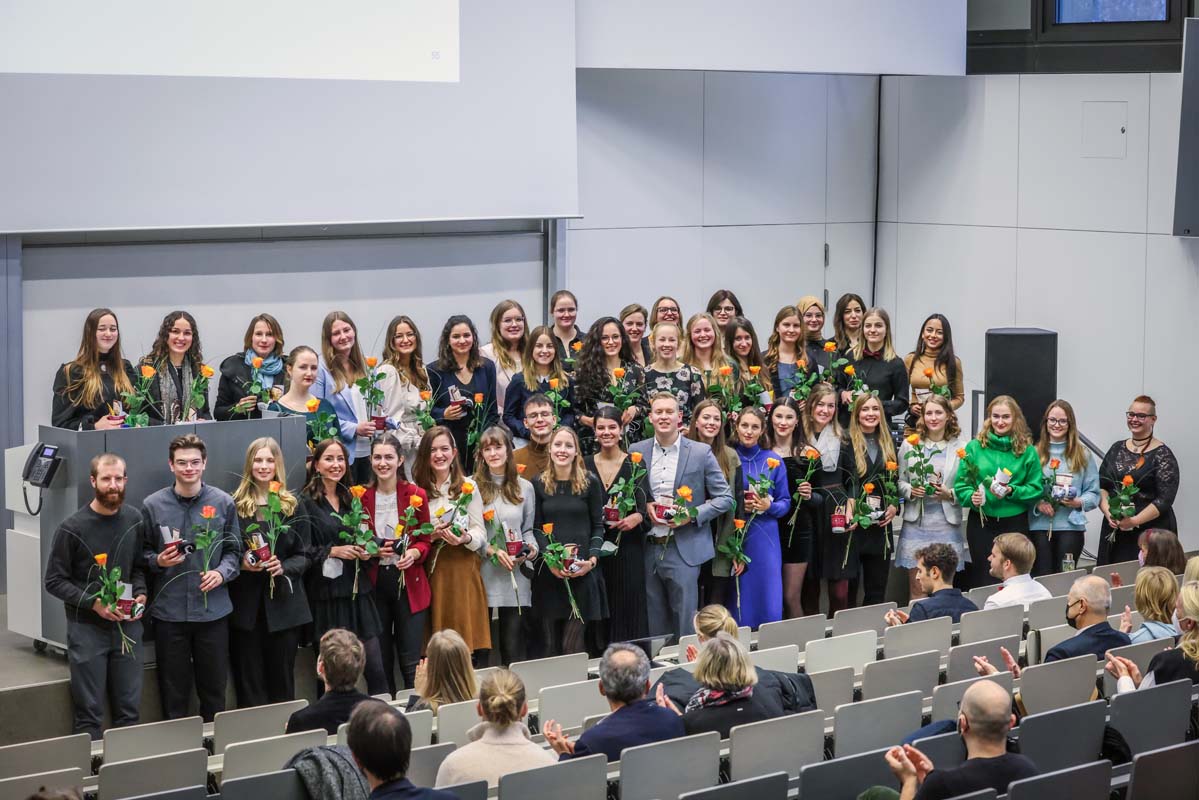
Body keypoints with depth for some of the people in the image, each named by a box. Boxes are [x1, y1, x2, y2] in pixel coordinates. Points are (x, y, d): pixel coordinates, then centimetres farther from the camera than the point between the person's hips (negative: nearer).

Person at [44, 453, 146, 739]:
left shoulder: (134, 521, 3)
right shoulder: (72, 528, -10)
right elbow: (54, 581, -7)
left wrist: (140, 594, -6)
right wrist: (93, 602, -17)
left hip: (127, 625, 4)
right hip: (87, 628, -4)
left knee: (129, 710, 9)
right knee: (89, 714, 2)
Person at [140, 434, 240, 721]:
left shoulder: (223, 503, 2)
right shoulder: (153, 505, 0)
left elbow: (233, 550, 7)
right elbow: (143, 552, 7)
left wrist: (222, 573, -11)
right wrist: (158, 561, -13)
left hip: (213, 609, 1)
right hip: (169, 609, -1)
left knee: (214, 688, 9)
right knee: (173, 690, 7)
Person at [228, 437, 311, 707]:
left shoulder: (292, 505, 7)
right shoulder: (235, 505, 3)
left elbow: (304, 555, 6)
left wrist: (283, 567, -13)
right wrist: (241, 563, -13)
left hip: (283, 603, 1)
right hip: (246, 604, -1)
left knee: (282, 681, 5)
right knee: (248, 684, 1)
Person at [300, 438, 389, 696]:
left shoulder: (350, 499, 15)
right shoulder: (306, 502, -5)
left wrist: (365, 550, 4)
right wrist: (333, 551, -18)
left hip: (357, 591, 5)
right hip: (326, 596, -5)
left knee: (376, 669, -2)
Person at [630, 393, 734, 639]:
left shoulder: (701, 453, 0)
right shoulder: (637, 452, 7)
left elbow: (725, 498, 2)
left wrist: (692, 515, -12)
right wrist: (645, 508, -6)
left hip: (684, 550, -3)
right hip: (647, 550, 3)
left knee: (685, 626, -2)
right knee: (654, 626, 8)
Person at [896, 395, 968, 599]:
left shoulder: (960, 447, 2)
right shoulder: (910, 444, 5)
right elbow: (900, 481, 8)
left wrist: (950, 494, -14)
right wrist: (911, 491, -12)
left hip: (947, 525, 0)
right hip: (916, 523, 0)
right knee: (917, 589, 1)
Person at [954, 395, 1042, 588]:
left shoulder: (1027, 451, 2)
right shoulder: (974, 447, 3)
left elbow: (1036, 488, 1)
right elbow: (961, 484, 4)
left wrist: (1012, 492, -14)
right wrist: (971, 497, -16)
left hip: (1015, 523, 0)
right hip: (981, 523, 0)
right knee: (982, 578, 2)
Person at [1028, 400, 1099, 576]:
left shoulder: (1082, 454, 8)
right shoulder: (1035, 453, 7)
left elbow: (1094, 493, 7)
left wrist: (1078, 502, -11)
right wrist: (1037, 503, -12)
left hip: (1070, 526, 0)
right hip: (1039, 525, 0)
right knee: (1041, 577, -1)